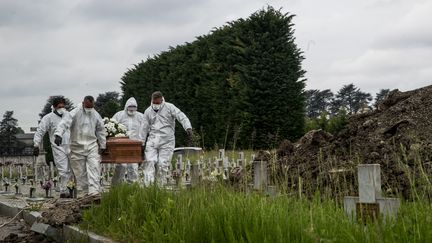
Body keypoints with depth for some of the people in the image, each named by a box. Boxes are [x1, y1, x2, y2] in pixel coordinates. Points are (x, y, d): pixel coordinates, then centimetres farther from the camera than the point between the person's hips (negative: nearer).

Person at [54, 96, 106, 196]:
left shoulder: (96, 115, 6)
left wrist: (102, 145, 19)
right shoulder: (74, 113, -8)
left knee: (94, 168, -11)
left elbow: (101, 131, 17)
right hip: (77, 147, -2)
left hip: (92, 146, 2)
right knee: (80, 171, 3)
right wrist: (58, 134, -38)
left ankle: (94, 191, -16)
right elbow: (64, 123, -22)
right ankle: (83, 193, 14)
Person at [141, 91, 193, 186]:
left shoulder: (169, 107, -1)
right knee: (149, 162, -10)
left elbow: (182, 117, -12)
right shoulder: (148, 111, 10)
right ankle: (148, 185, -12)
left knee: (162, 165, -5)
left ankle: (161, 186, 5)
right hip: (152, 140, 3)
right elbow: (144, 129, 16)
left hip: (166, 142, -3)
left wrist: (188, 128, -29)